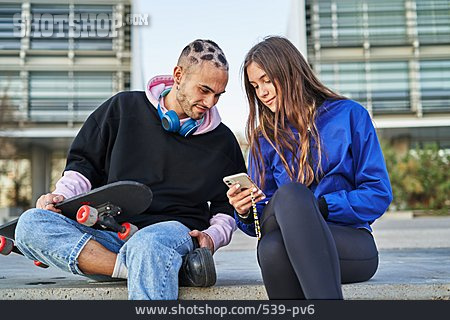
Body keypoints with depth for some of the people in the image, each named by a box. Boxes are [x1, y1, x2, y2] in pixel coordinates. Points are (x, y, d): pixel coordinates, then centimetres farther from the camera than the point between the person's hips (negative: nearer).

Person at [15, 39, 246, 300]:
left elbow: (228, 208, 19)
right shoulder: (125, 108, 12)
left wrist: (212, 236, -2)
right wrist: (62, 195, -1)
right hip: (110, 232, 3)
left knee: (147, 244, -42)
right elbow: (84, 162, 18)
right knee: (31, 224, -26)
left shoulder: (222, 140, 13)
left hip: (177, 230, -3)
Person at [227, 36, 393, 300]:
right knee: (271, 248, -36)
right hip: (286, 253, 2)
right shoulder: (265, 137, 15)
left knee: (290, 195, -35)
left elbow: (379, 194, -1)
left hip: (353, 246, -2)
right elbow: (259, 225, 13)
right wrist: (245, 214, -10)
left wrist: (316, 206, -14)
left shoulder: (349, 115, 6)